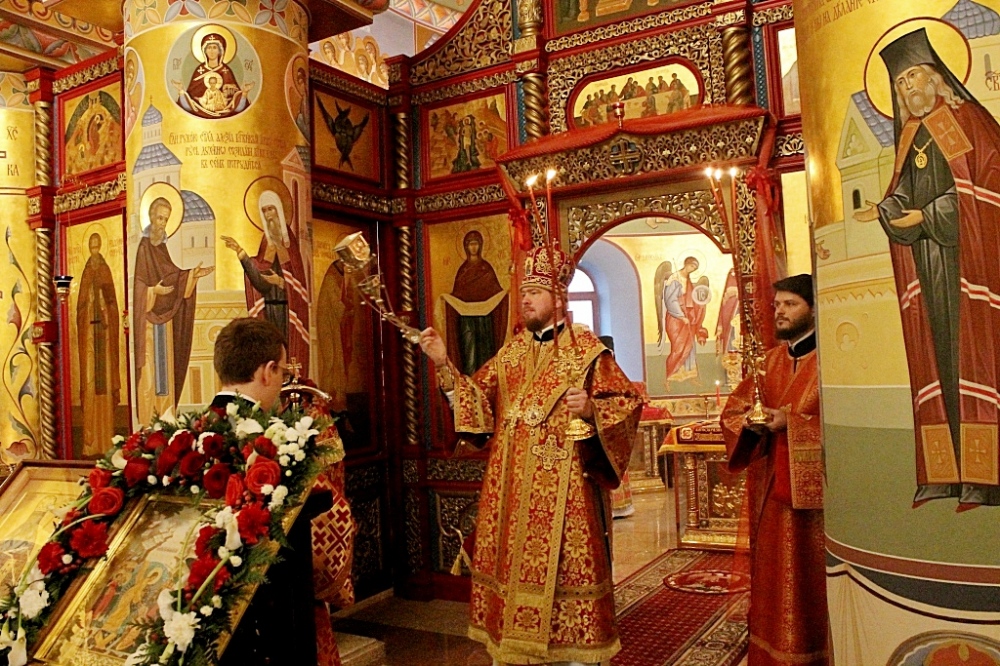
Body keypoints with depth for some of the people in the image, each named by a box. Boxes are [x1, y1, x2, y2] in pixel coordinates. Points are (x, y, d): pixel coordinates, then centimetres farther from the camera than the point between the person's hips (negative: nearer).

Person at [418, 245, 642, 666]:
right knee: (512, 563, 9)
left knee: (564, 563, 0)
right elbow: (477, 399, 7)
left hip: (563, 486, -5)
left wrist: (592, 408, -22)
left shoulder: (587, 350, -1)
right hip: (513, 489, 5)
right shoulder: (510, 354, 14)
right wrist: (444, 365, -4)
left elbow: (628, 401, -4)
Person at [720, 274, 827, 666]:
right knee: (774, 579, 11)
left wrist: (792, 422, -18)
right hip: (772, 490, 5)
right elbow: (731, 410, 13)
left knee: (814, 580, 4)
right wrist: (749, 421, -9)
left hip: (814, 489, -5)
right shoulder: (769, 362, 13)